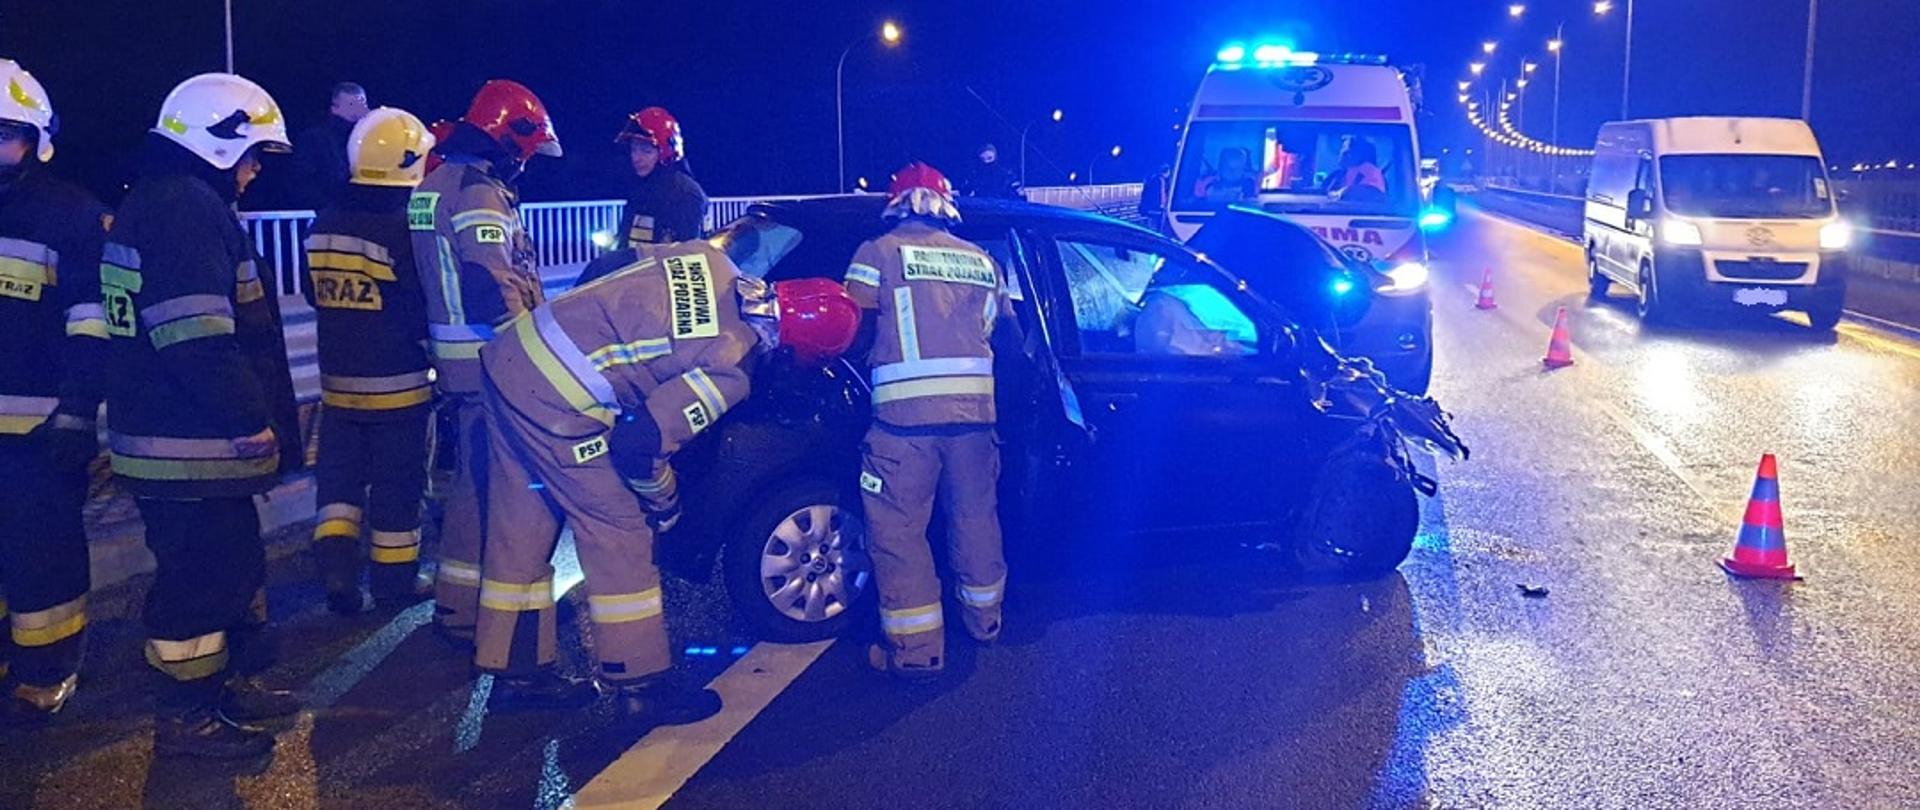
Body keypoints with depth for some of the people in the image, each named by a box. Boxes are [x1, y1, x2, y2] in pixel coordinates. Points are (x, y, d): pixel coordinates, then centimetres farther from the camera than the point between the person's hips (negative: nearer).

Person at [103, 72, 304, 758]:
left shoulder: (159, 203, 18)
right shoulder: (186, 208, -18)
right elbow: (197, 340, -26)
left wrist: (255, 417, 22)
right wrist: (250, 420, -19)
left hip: (179, 435, 11)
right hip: (192, 448, -11)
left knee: (232, 565, 20)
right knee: (201, 576, -1)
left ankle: (228, 684, 33)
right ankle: (186, 717, 11)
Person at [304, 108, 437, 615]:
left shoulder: (323, 227, 3)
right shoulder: (404, 228, -18)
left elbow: (316, 297, 14)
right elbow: (426, 306, -16)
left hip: (338, 379, 5)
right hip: (398, 383, -5)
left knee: (340, 471, 17)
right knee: (397, 480, 7)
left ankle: (336, 555, 1)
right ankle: (394, 577, 17)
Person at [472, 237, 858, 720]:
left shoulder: (712, 262, 5)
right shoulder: (729, 370, -16)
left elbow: (607, 268, 17)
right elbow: (637, 444, -18)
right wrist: (664, 503, 1)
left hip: (513, 351, 9)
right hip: (556, 400, -9)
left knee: (521, 529, 17)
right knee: (619, 536, 4)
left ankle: (516, 672, 30)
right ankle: (640, 686, 14)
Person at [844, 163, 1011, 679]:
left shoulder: (882, 252, 3)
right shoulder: (981, 260, 16)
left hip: (906, 411, -5)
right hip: (974, 408, 5)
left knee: (899, 529, 2)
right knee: (975, 515, 19)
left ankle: (916, 648, 2)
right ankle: (983, 618, 34)